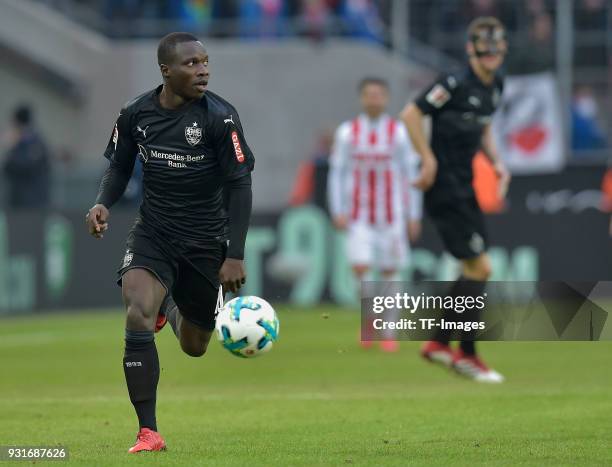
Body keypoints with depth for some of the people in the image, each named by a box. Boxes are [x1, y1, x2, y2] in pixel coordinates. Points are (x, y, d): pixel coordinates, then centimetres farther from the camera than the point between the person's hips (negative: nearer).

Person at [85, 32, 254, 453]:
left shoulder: (219, 116, -16)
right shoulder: (136, 114, -7)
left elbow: (239, 185, -14)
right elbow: (120, 166, 10)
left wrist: (235, 255, -18)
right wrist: (104, 203, -11)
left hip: (206, 240, -1)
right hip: (153, 232, 1)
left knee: (194, 347, 12)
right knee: (137, 316, -25)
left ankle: (173, 307, 52)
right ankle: (148, 433, -17)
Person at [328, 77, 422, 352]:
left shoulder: (399, 133, 0)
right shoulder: (347, 133, 2)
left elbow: (410, 175, 4)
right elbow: (336, 173, 5)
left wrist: (414, 216, 1)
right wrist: (338, 212, -4)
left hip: (391, 214, 0)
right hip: (359, 214, 0)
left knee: (390, 272, 2)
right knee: (360, 267, -14)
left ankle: (388, 333, 12)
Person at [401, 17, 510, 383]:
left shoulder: (496, 86, 10)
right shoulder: (456, 84, -16)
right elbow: (411, 114, -15)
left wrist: (496, 161, 10)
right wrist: (429, 160, -16)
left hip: (465, 188, 9)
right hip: (446, 189, -9)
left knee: (476, 270, 11)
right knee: (480, 267, -9)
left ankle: (440, 343, 22)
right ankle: (467, 353, 2)